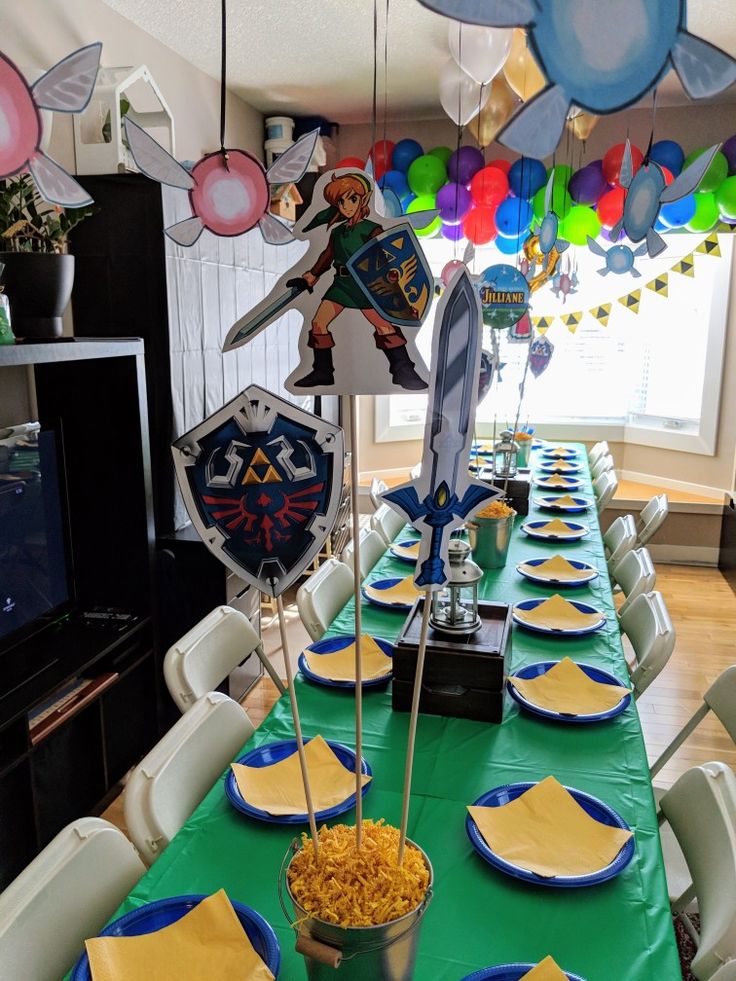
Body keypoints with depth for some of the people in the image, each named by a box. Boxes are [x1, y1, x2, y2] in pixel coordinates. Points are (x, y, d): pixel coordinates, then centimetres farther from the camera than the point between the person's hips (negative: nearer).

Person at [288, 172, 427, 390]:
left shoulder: (371, 230, -4)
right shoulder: (337, 231, 12)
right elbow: (327, 258, 21)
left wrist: (391, 277, -28)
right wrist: (309, 279, 20)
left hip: (364, 286, -6)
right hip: (341, 284, 6)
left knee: (384, 325, -17)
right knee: (318, 323, -2)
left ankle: (404, 372, -8)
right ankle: (322, 372, 11)